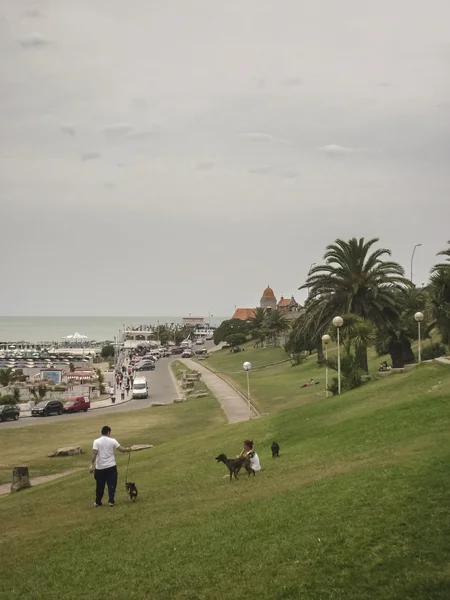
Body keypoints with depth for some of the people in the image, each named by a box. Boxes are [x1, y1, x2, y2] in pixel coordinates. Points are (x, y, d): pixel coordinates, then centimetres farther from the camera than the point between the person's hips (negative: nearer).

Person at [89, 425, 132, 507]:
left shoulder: (96, 441, -6)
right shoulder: (112, 441, -3)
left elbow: (94, 454, -15)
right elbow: (121, 449, 1)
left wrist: (92, 465, -14)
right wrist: (127, 449, 21)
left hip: (100, 468, 0)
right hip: (111, 467, 0)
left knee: (100, 486, 11)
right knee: (112, 484, 8)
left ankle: (98, 502, 20)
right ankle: (111, 501, 2)